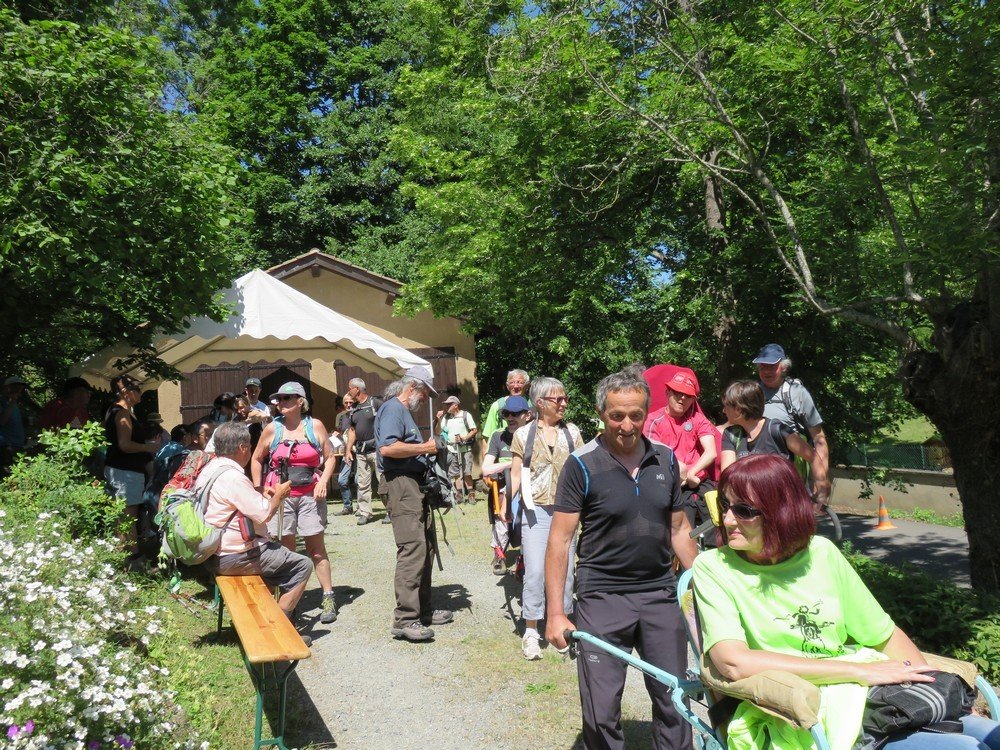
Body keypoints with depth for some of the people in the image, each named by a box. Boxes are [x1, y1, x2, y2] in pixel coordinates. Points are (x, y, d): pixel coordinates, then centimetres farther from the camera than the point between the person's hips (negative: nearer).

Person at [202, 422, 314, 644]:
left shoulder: (209, 470, 9)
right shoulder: (232, 476, -23)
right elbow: (263, 514, -23)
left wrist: (262, 495, 13)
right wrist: (278, 495, -5)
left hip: (215, 552, 10)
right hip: (236, 556, -10)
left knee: (279, 552, 27)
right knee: (302, 565, -5)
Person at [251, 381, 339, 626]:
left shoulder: (315, 426, 1)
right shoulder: (272, 429, 2)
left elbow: (330, 457, 7)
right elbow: (257, 459, 12)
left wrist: (323, 481, -7)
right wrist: (258, 489, 3)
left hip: (310, 494, -1)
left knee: (316, 547, 2)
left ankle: (328, 599, 7)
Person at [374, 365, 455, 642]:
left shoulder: (404, 411, 23)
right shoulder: (392, 409, -9)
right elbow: (387, 448, -24)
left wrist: (428, 446, 13)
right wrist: (424, 448, -16)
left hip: (416, 484, 11)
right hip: (401, 485, -11)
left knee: (426, 549, 14)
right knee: (412, 549, -14)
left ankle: (423, 610, 23)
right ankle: (404, 619, -10)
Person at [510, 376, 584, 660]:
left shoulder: (572, 432, 7)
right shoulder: (524, 434, 3)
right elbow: (516, 474, 4)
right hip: (535, 511, -2)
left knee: (565, 570, 7)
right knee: (534, 571, -5)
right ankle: (531, 631, 8)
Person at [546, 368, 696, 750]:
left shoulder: (666, 459, 3)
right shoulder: (581, 465, -10)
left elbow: (679, 529, 12)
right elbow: (560, 540, -9)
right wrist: (555, 613, -13)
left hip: (661, 594, 4)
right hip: (602, 599, -3)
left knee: (674, 699, 13)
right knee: (601, 710, 6)